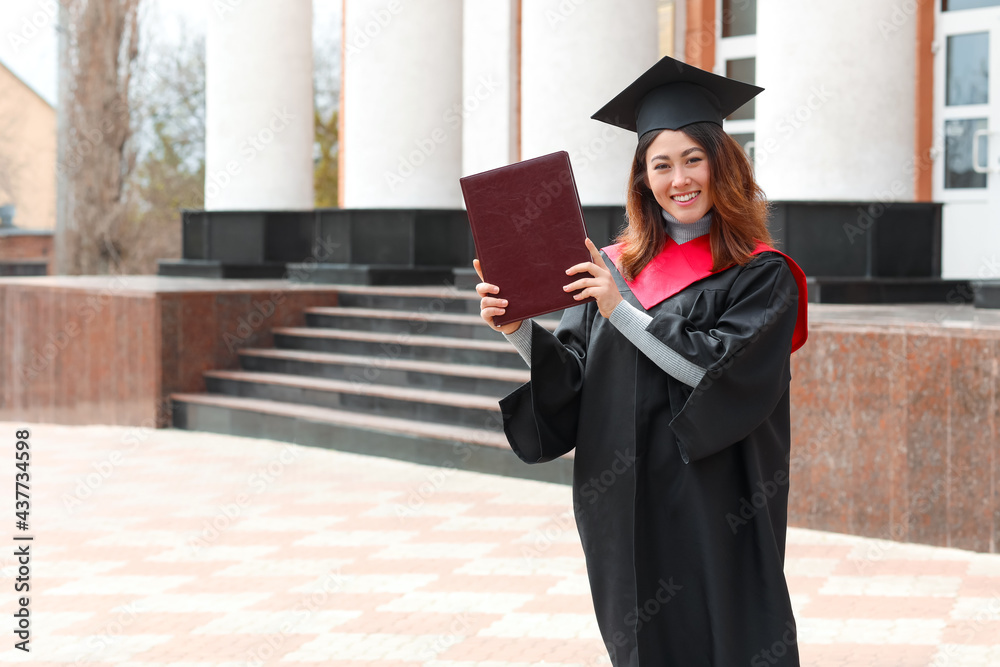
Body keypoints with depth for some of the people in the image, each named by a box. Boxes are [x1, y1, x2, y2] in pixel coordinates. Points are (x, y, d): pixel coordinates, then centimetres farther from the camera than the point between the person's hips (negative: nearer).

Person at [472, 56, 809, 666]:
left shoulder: (761, 276, -5)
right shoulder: (615, 267, 8)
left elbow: (722, 372, -18)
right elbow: (574, 379, 4)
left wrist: (623, 312, -20)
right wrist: (520, 330, -14)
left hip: (711, 509, -4)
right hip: (627, 507, 4)